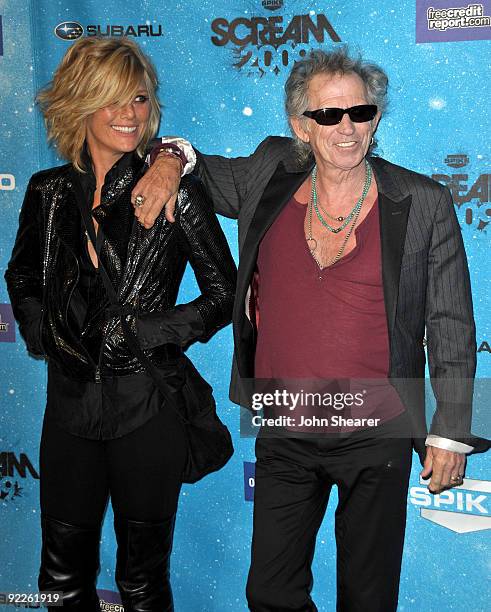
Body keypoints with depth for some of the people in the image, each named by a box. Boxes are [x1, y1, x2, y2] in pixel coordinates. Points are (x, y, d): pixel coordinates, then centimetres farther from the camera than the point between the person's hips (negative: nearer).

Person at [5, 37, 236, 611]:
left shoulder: (175, 192, -7)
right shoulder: (49, 192, 3)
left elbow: (225, 295, -3)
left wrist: (146, 332, -11)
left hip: (149, 406, -3)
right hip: (71, 402, 4)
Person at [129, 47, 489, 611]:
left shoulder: (424, 204, -8)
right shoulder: (268, 175, -2)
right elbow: (203, 173, 18)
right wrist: (171, 159, -6)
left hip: (376, 438, -2)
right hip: (284, 436, 3)